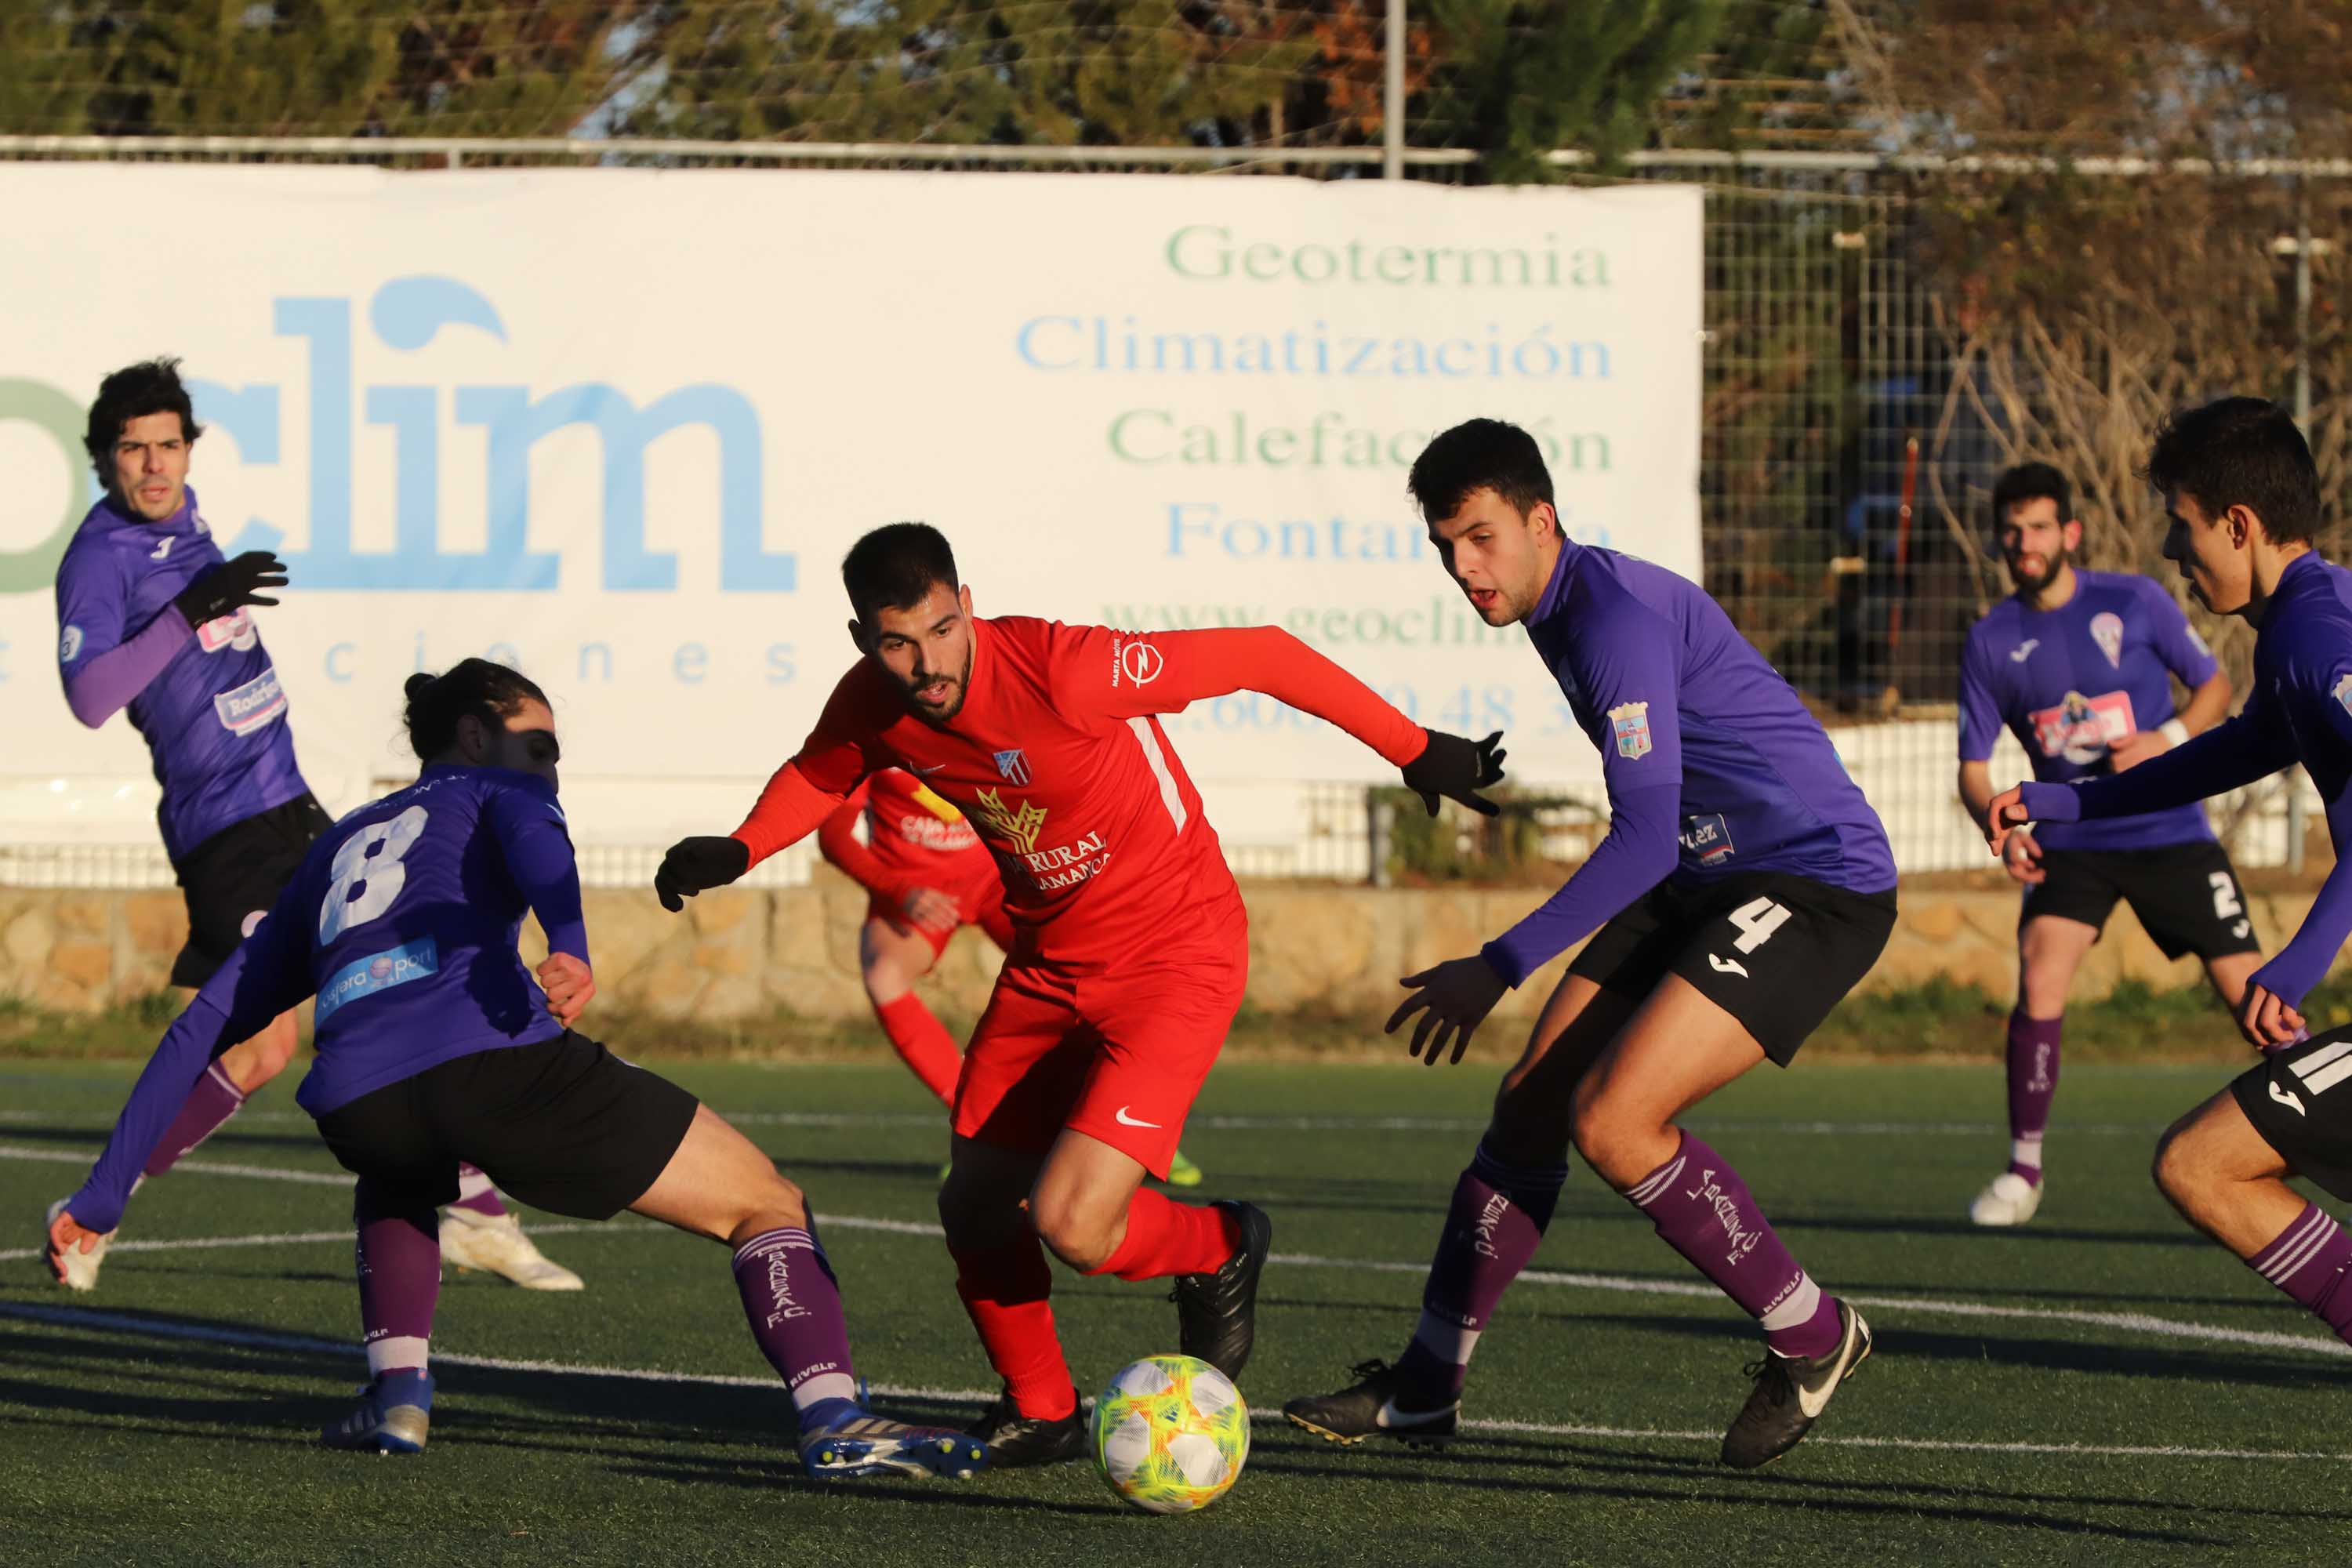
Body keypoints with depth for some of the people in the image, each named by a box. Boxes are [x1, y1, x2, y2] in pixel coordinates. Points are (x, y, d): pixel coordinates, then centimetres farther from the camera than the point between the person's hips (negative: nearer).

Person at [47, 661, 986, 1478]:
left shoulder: (337, 848, 36)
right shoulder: (496, 790, 24)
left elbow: (203, 1028, 33)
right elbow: (532, 839, -4)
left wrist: (103, 1194, 35)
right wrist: (570, 948, -24)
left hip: (356, 1100, 5)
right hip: (493, 1055, -5)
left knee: (398, 1185, 43)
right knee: (766, 1206, 7)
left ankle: (397, 1392, 22)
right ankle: (832, 1418, -14)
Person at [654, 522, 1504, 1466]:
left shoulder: (1064, 671, -30)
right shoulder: (873, 704, -9)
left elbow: (1264, 656, -21)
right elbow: (820, 772, 16)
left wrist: (1414, 751, -13)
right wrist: (736, 852, -4)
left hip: (1174, 955, -7)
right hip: (1048, 964, 7)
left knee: (1072, 1224, -18)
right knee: (976, 1212, 9)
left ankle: (1221, 1253, 15)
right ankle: (1040, 1414, 35)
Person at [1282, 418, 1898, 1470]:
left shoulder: (1618, 618, -21)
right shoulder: (1558, 612, 10)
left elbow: (1645, 837, -25)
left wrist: (1499, 969, -21)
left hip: (1818, 884, -10)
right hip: (1703, 881, 10)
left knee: (1612, 1120, -20)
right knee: (1530, 1104, 5)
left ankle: (1811, 1339, -2)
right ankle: (1426, 1386, 15)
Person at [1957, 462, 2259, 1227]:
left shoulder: (2133, 601, -4)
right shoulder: (1991, 642, 0)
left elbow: (2214, 685, 6)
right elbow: (1973, 769, 4)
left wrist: (2168, 741, -14)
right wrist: (2004, 830, -16)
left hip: (2169, 833, -1)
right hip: (2068, 841, 1)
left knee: (2247, 988, -6)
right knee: (2040, 978, -21)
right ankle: (2024, 1170, -8)